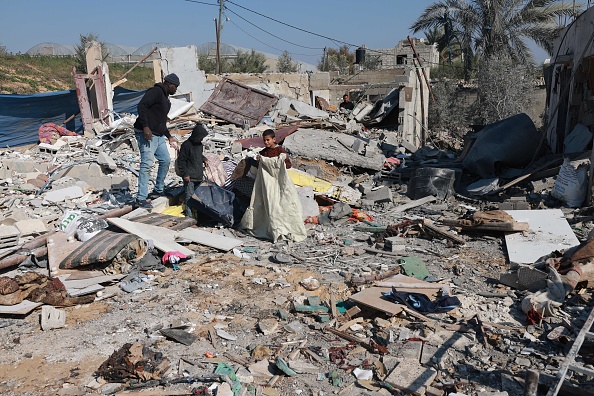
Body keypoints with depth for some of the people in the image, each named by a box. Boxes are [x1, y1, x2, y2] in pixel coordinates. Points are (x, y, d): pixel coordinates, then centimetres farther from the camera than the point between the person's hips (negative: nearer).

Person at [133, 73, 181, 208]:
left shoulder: (165, 98, 21)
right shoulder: (156, 91, -9)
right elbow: (141, 106, -22)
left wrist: (169, 137, 29)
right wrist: (145, 127, -28)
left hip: (158, 136, 10)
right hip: (146, 134, -10)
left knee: (165, 161, 15)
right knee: (147, 164, -14)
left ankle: (158, 190, 29)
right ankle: (141, 198, -12)